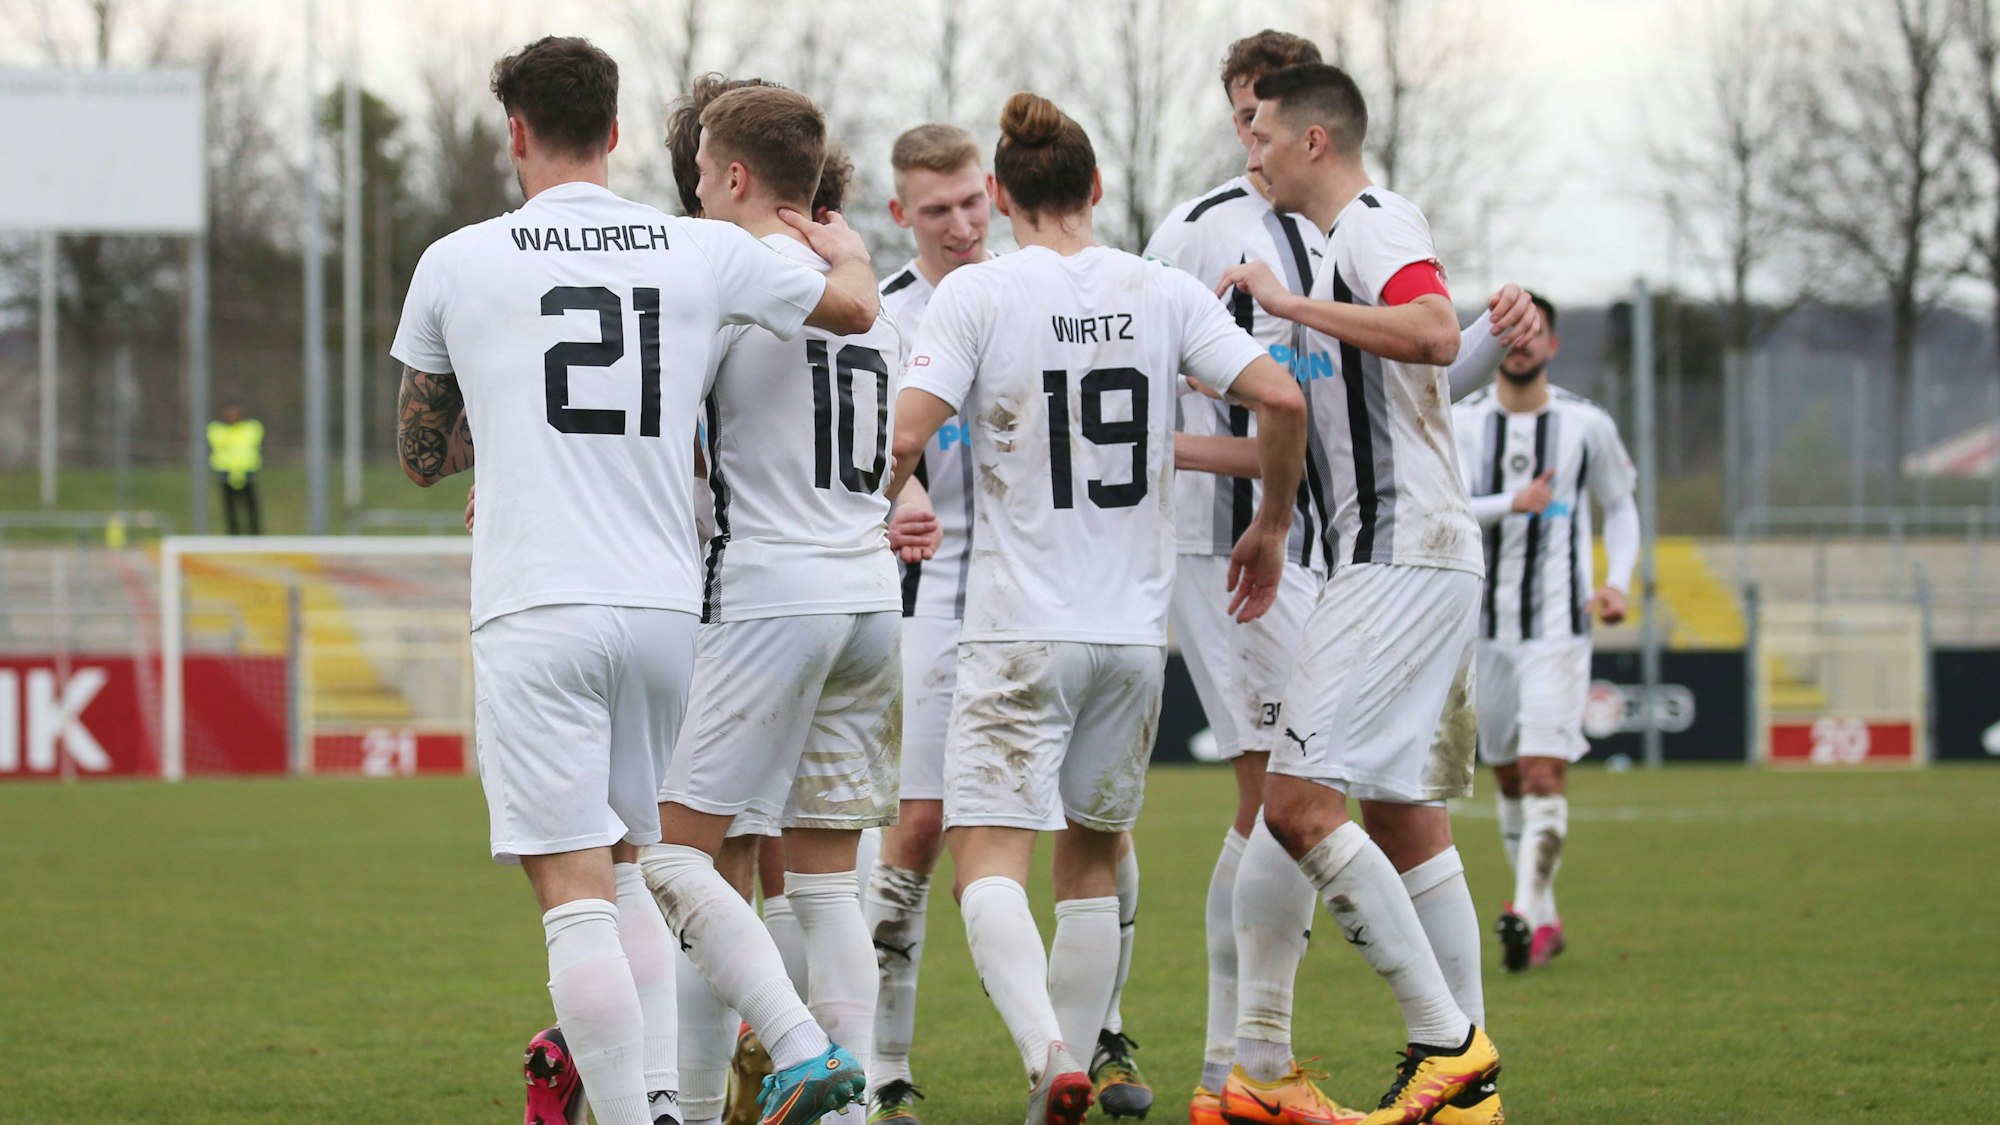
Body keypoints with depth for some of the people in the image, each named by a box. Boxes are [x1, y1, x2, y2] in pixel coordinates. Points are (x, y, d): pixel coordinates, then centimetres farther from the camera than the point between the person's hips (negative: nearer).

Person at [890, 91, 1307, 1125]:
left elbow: (908, 432, -16)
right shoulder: (1160, 291, 4)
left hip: (1020, 626, -4)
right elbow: (1278, 399, -4)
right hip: (1135, 624, 4)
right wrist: (1271, 526, 11)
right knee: (1093, 854, 16)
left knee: (987, 854, -7)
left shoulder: (976, 294, -5)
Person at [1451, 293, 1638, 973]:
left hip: (1559, 625, -2)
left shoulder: (1587, 425, 2)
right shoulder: (1462, 422, 1)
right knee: (1507, 777, 8)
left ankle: (1527, 918, -23)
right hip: (1486, 627, 2)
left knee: (1543, 772, -16)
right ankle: (1545, 921, 21)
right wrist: (1513, 503, -30)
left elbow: (1619, 507, 13)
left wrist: (1618, 581, -3)